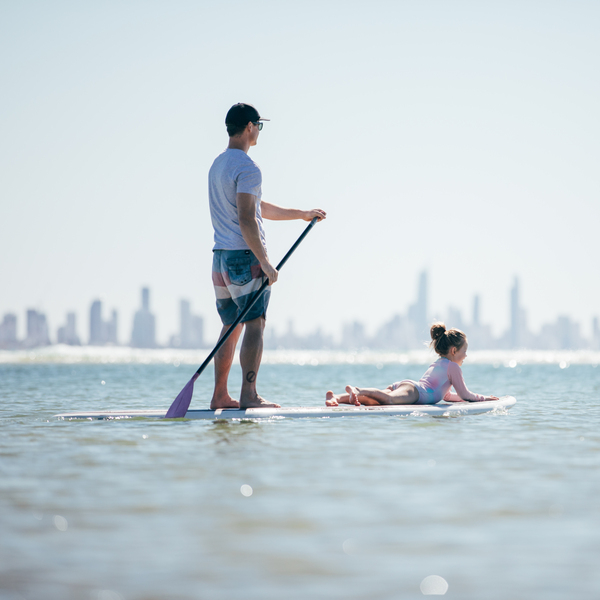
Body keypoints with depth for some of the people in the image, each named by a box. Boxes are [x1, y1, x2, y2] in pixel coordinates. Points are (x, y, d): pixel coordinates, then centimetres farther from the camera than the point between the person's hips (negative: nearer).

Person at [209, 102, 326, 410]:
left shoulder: (217, 165, 18)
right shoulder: (247, 168, -13)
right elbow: (247, 220, -21)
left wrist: (302, 214, 25)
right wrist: (265, 263, -20)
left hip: (221, 257, 9)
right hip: (245, 257, -9)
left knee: (231, 327, 12)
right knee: (254, 325, -8)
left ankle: (220, 396, 12)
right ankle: (248, 395, -12)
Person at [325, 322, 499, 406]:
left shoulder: (436, 364, 42)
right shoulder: (453, 366, 16)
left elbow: (447, 395, 52)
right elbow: (465, 394, 15)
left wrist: (471, 397, 54)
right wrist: (483, 398, 32)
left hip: (400, 384, 8)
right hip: (414, 390, -7)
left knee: (372, 401, -19)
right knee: (390, 399, -39)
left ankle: (335, 397, -41)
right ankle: (358, 390, -62)